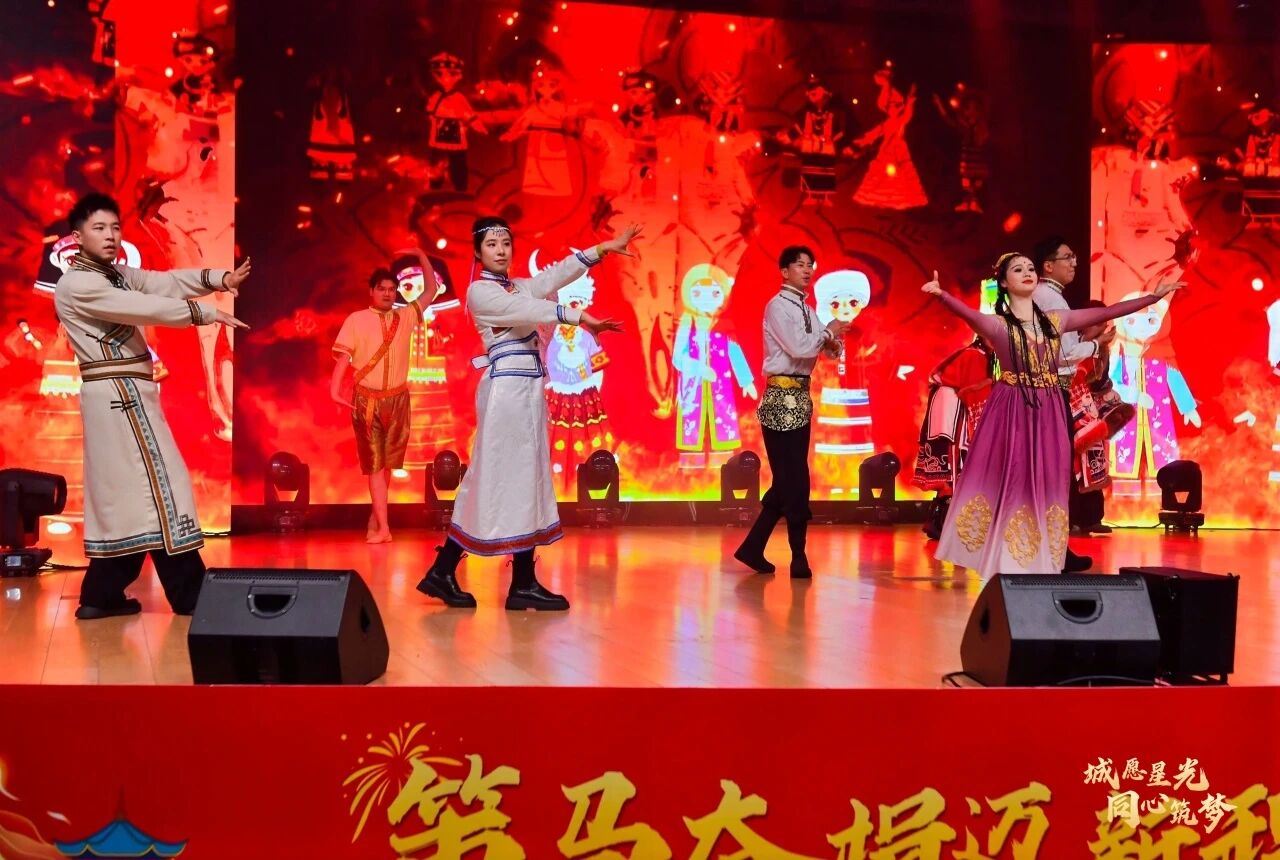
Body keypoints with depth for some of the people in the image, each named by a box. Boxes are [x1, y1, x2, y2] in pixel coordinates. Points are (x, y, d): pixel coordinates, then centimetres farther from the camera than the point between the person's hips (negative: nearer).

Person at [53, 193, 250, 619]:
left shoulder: (117, 274, 17)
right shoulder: (76, 284, -12)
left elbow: (164, 282, 3)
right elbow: (144, 307, -21)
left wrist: (218, 279, -13)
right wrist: (205, 312, -21)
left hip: (123, 393, 10)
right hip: (119, 393, -10)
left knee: (123, 491, 11)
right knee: (157, 485, -8)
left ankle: (101, 596, 16)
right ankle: (190, 594, -4)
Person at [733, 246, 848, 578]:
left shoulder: (807, 310, 17)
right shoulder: (778, 305, -8)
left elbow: (822, 349, 17)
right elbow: (797, 348, -20)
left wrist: (832, 343, -5)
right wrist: (828, 332, -7)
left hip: (800, 396, 9)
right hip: (782, 397, -9)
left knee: (787, 479, 9)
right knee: (794, 480, -5)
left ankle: (753, 547, 16)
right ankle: (798, 557, 4)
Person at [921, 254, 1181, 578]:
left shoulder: (1054, 320, 12)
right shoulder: (997, 324, -4)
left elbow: (1107, 312, 14)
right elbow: (968, 313, -25)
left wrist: (1153, 296, 12)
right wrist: (942, 294, -46)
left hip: (1048, 413, 5)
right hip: (1011, 411, -5)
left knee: (1044, 486, 5)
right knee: (1010, 484, -5)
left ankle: (1039, 567, 12)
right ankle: (1006, 566, 1)